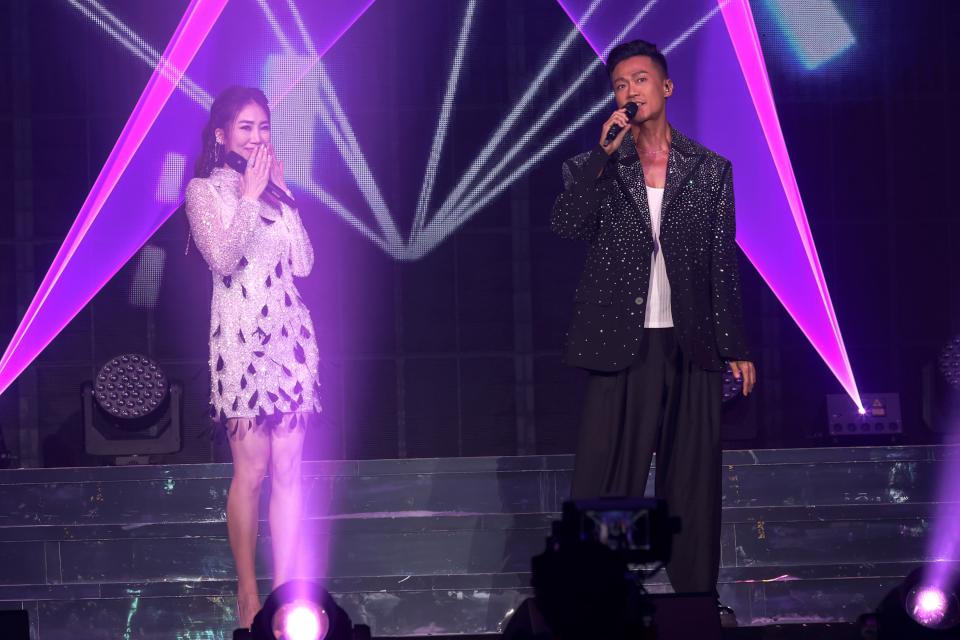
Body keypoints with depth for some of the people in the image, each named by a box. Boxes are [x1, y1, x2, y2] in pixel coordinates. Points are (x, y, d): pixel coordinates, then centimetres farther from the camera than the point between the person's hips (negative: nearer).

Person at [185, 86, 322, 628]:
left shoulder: (275, 186, 15)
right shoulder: (206, 191, 2)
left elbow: (303, 263, 6)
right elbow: (223, 260, -13)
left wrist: (285, 195, 2)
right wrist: (250, 196, -10)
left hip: (290, 332, 5)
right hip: (241, 334, -4)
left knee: (288, 467, 1)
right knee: (252, 469, -6)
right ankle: (248, 597, 1)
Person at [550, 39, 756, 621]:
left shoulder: (711, 169, 9)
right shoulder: (596, 168, 8)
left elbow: (724, 262, 8)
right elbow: (568, 224, -10)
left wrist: (736, 346, 5)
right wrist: (606, 153, -15)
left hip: (692, 347, 1)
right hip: (621, 344, -1)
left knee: (693, 480, 5)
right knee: (607, 480, -3)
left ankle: (697, 596, 11)